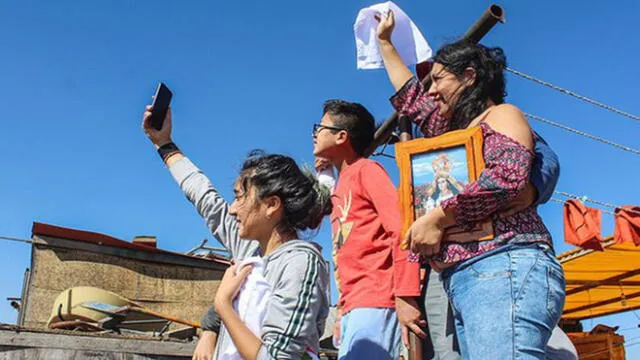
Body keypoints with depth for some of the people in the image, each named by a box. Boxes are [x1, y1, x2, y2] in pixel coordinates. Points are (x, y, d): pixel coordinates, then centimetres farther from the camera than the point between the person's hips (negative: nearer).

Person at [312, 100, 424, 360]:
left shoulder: (366, 170, -1)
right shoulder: (341, 186, 22)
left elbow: (400, 227, -13)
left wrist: (405, 297, -20)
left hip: (374, 302, -8)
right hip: (352, 307, 8)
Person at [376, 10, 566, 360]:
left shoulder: (500, 114, 8)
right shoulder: (456, 130, 31)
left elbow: (508, 174, -12)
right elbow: (410, 97, 45)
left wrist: (438, 217, -9)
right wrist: (384, 41, 54)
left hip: (505, 269, -8)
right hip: (462, 281, 8)